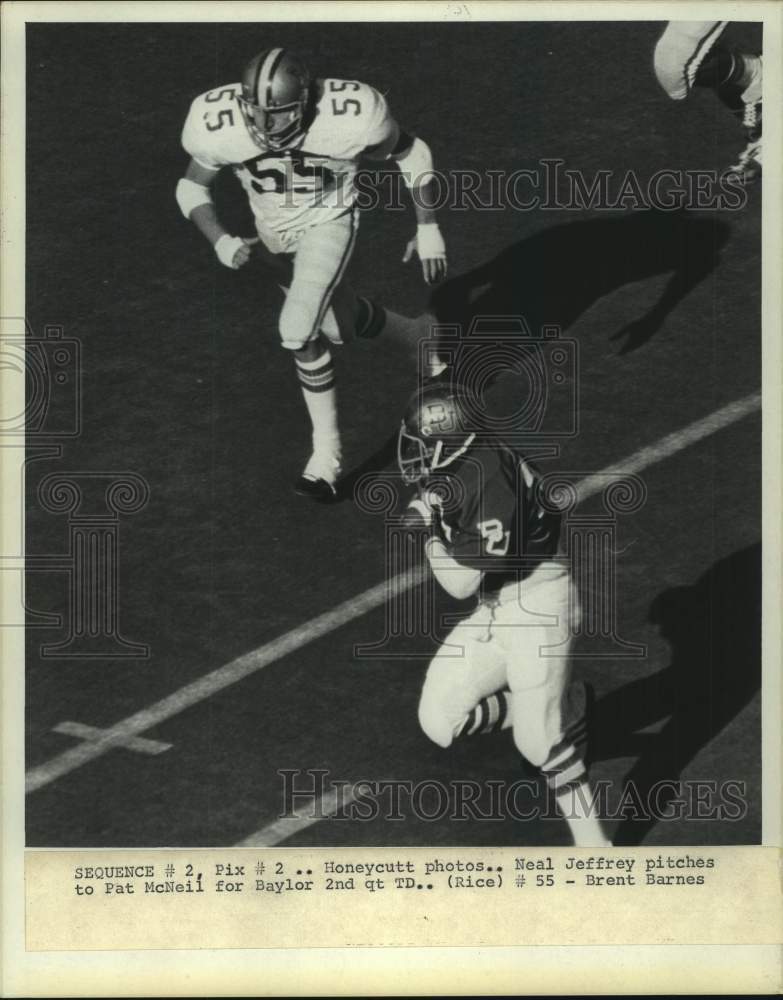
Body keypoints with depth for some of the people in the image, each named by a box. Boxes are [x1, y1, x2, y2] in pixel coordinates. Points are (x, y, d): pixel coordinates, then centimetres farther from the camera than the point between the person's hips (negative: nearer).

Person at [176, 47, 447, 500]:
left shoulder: (349, 118, -34)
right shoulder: (220, 126, -29)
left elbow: (411, 152, -14)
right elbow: (191, 187, -10)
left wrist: (428, 229, -10)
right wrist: (221, 241, -26)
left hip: (329, 222, -4)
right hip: (274, 231, 4)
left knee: (299, 332, -22)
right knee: (341, 328, 18)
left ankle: (327, 454, -7)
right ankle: (375, 318, 56)